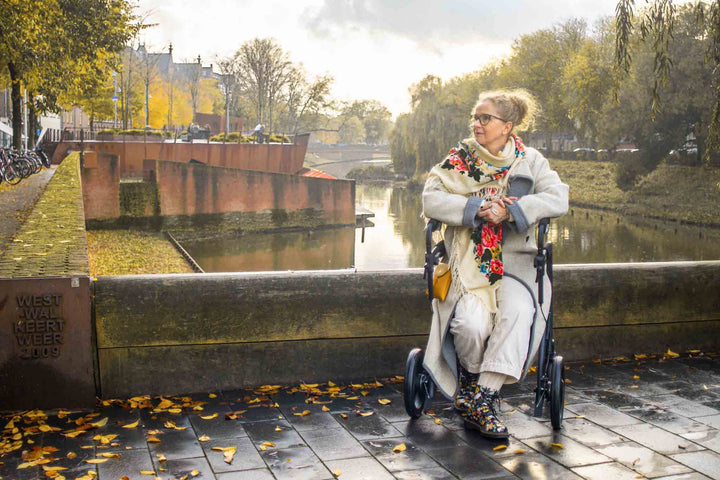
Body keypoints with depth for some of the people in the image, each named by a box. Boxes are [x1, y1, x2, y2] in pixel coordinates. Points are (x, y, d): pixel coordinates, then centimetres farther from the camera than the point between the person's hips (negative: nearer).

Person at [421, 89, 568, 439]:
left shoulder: (529, 160, 9)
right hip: (468, 261, 0)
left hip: (514, 259, 1)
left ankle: (483, 401, -24)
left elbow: (558, 199, -6)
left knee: (517, 312, -32)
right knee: (472, 323, -27)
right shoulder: (458, 159, 9)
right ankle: (469, 373, 8)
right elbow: (431, 199, -5)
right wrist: (477, 209, -17)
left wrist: (510, 210, -19)